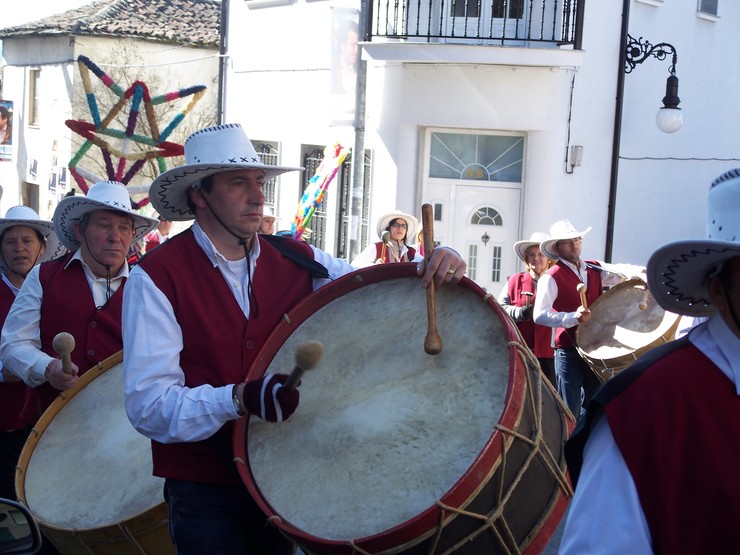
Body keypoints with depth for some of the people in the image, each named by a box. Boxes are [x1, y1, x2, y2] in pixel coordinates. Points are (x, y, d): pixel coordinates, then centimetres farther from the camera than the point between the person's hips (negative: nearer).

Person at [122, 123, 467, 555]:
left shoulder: (298, 261, 2)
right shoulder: (156, 277, -12)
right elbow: (148, 405, -18)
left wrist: (436, 270, -14)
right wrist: (239, 399, -33)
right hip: (204, 491, -4)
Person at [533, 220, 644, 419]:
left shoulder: (594, 269, 10)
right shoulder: (551, 277, -9)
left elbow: (619, 271, -2)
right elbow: (539, 315, -19)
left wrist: (640, 273, -23)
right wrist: (573, 317, -29)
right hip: (568, 352, -6)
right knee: (571, 414, -2)